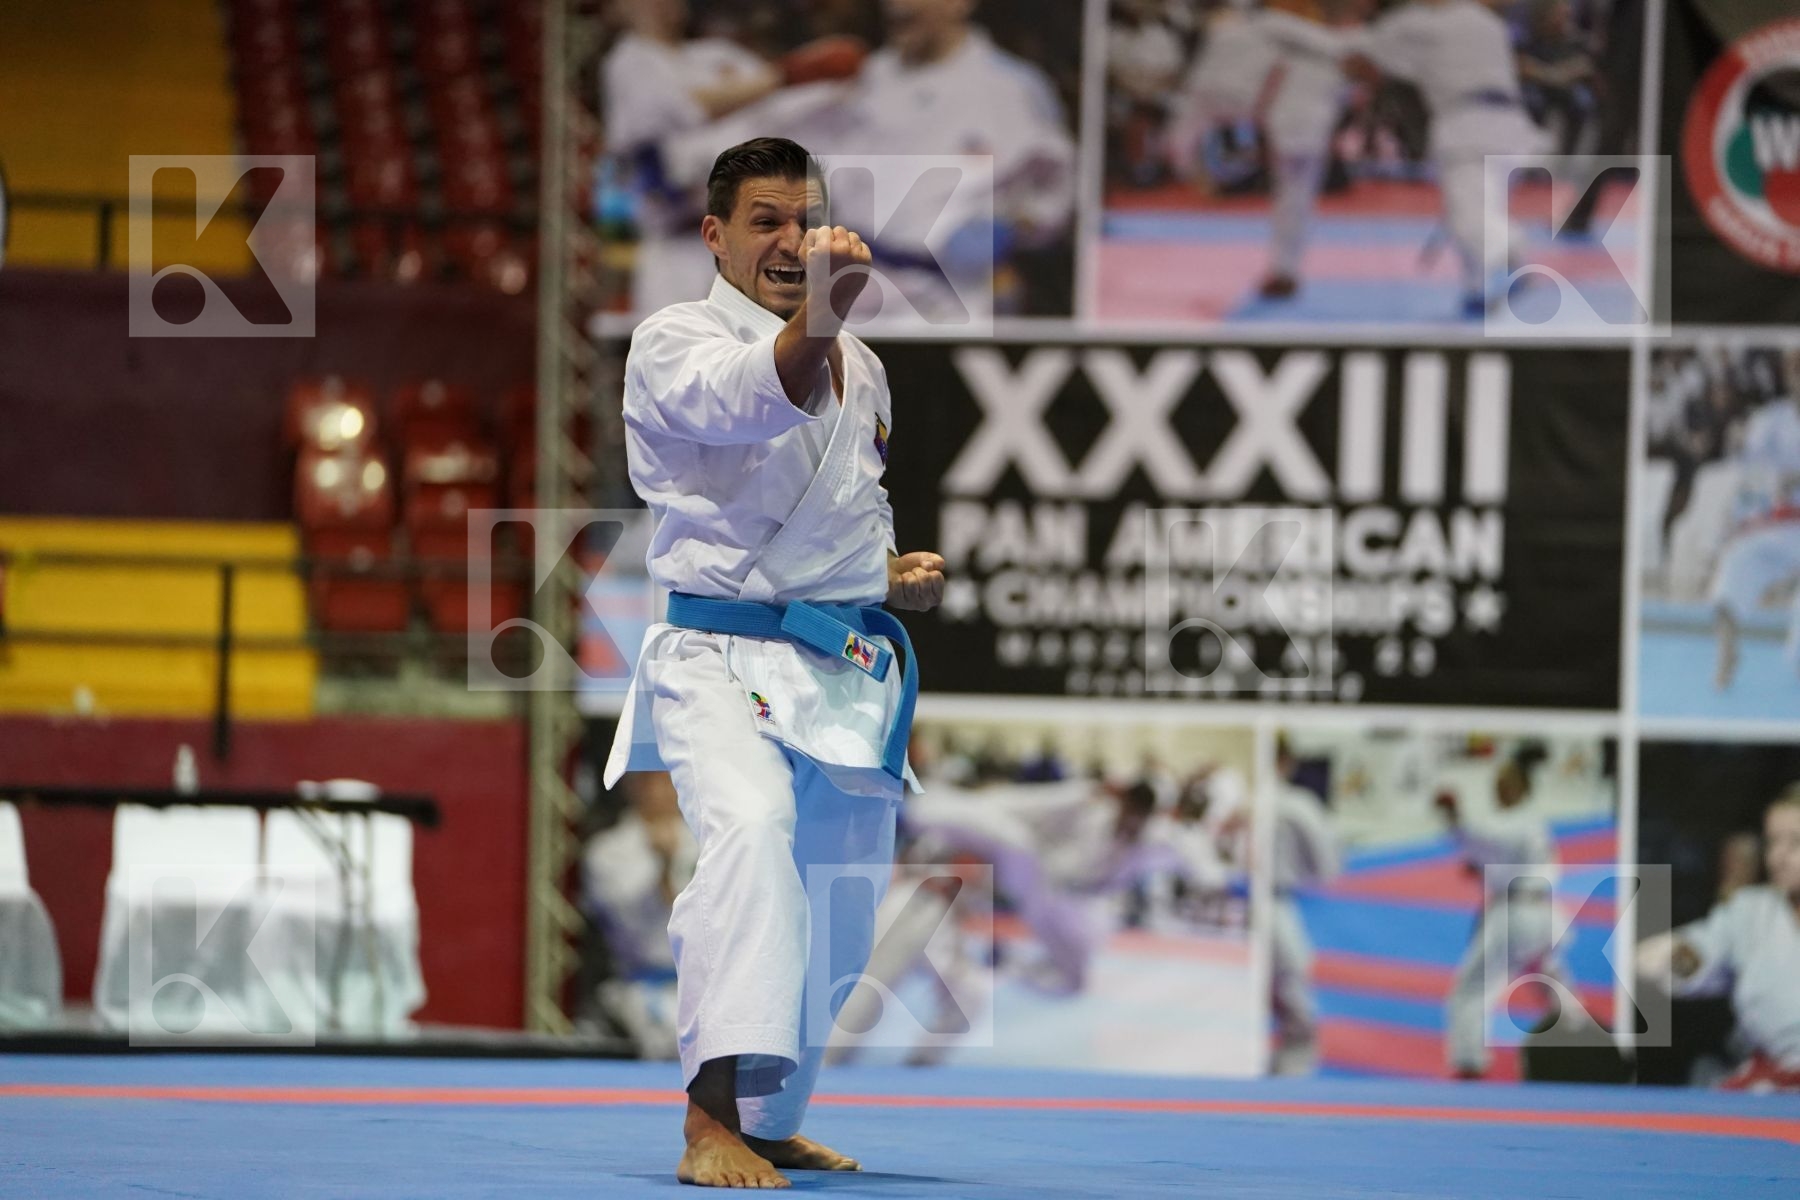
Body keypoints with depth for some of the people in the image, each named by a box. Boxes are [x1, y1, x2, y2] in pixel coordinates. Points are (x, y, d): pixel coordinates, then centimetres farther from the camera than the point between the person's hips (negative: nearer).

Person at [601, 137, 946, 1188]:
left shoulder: (858, 366, 16)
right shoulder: (673, 342, -6)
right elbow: (755, 400, -29)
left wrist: (894, 575, 9)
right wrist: (818, 318, -49)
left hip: (849, 670, 7)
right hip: (727, 659, -7)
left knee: (836, 927, 13)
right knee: (754, 826, -34)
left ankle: (770, 1123, 35)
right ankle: (713, 1122, -41)